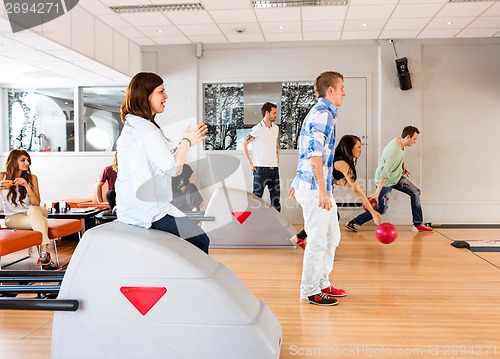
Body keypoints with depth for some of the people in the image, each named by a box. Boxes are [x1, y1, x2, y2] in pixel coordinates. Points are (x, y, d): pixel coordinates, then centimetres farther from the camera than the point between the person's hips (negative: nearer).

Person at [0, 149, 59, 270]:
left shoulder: (31, 178, 5)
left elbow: (36, 203, -4)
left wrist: (27, 186, -18)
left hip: (33, 214, 2)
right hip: (12, 218, -1)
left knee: (33, 210, -37)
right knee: (42, 221, -33)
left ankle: (44, 253, -45)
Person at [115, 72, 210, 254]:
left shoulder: (131, 126, 14)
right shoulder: (145, 128, -18)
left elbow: (163, 163, 14)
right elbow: (173, 168, -20)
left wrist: (186, 142, 14)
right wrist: (187, 142, -5)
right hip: (150, 213, -10)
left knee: (199, 238, 18)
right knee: (201, 241, -2)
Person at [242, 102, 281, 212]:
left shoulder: (276, 128, 11)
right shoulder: (257, 129, -8)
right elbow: (244, 143, -4)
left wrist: (277, 161, 15)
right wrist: (250, 163, -6)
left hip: (274, 168, 6)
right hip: (261, 169, -6)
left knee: (276, 196, 9)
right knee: (257, 196, -1)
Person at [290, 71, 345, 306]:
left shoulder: (321, 113, 19)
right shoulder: (323, 114, -14)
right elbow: (316, 154, -23)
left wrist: (298, 184, 27)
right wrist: (322, 191, -25)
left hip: (320, 187, 10)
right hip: (315, 188, -10)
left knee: (332, 237, 16)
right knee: (318, 240, -3)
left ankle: (322, 283, 27)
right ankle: (310, 291, 8)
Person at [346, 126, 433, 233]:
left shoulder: (400, 142, -6)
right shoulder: (394, 151, -33)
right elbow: (385, 173, -36)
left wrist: (403, 166, 20)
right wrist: (377, 192, -37)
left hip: (397, 177, 9)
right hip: (386, 181, -9)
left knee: (415, 193, 5)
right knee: (381, 210, -6)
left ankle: (418, 224, 13)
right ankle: (353, 223, 6)